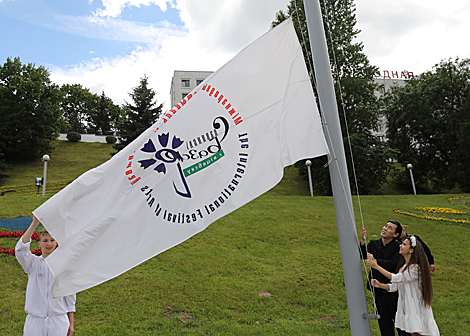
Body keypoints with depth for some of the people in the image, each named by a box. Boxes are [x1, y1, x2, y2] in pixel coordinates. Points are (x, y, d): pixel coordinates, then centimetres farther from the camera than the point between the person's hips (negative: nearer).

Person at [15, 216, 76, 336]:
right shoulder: (33, 263, 0)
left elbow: (70, 295, 7)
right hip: (35, 321, 0)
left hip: (58, 321, 0)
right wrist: (35, 223, -28)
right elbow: (21, 249, -21)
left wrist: (71, 323, 7)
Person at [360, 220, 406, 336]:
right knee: (384, 320, 17)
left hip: (393, 290, -4)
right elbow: (362, 256, -10)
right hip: (379, 291, 4)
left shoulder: (398, 247, -13)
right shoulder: (373, 244, 2)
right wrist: (362, 241, -23)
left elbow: (392, 264, -24)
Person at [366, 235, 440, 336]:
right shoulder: (403, 266, 9)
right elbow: (395, 286, 9)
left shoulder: (415, 268, -20)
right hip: (406, 306, 8)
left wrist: (376, 266, -19)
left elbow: (396, 278, -21)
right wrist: (380, 285, -5)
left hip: (416, 308, -8)